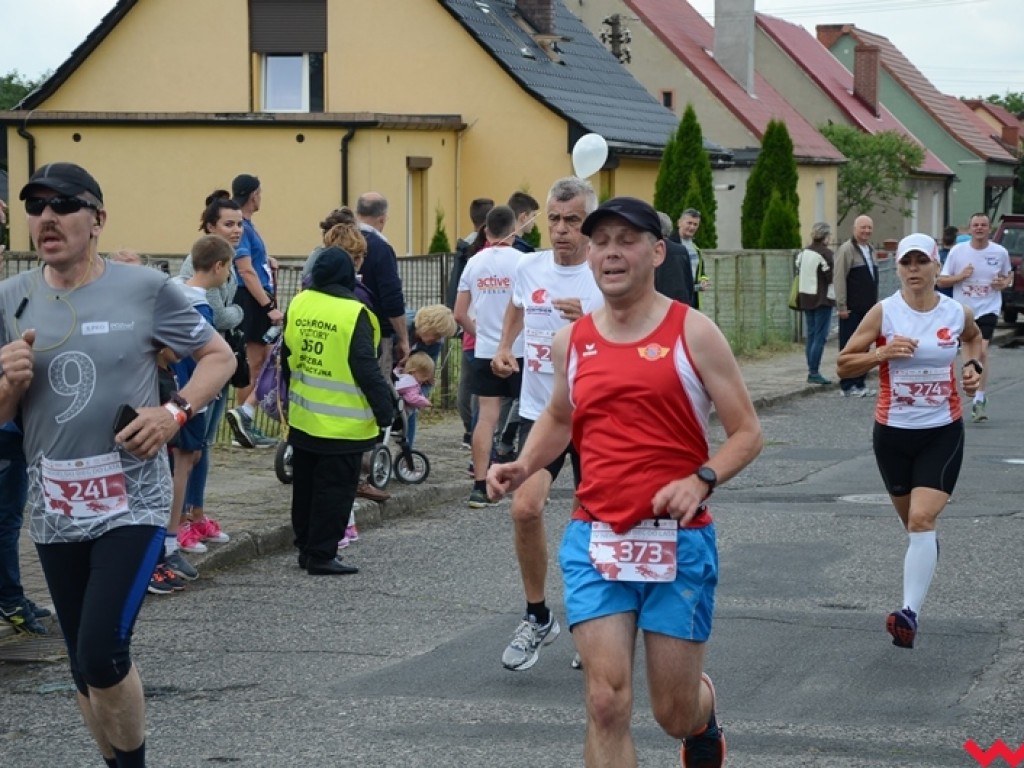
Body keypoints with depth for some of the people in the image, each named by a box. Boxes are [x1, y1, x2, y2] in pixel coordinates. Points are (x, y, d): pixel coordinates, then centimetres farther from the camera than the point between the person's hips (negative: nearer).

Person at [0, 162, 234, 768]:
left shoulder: (146, 289, -5)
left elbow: (220, 357, 4)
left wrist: (175, 412, -12)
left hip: (133, 504, -4)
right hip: (54, 509, 4)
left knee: (102, 655, -16)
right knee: (85, 669, 13)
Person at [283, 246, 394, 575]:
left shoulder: (298, 304, 2)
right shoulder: (353, 313, -17)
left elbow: (286, 356, 13)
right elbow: (366, 368, -18)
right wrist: (385, 411, -10)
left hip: (303, 418, 7)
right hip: (342, 424, -6)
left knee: (305, 486, 17)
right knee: (334, 490, 1)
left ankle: (306, 548, 25)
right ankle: (321, 556, 2)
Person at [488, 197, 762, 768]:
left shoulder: (693, 333, -5)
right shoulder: (572, 342, 7)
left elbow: (747, 432, -4)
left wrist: (701, 480, -22)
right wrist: (523, 466, 8)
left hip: (678, 540, -2)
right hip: (596, 540, 2)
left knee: (675, 713, 7)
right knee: (607, 703, -12)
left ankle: (704, 716, 45)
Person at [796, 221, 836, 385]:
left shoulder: (804, 252, 8)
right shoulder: (826, 253, -14)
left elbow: (799, 269, 12)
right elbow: (831, 278, -13)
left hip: (806, 297, 8)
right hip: (822, 298, -7)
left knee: (811, 335, 12)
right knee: (820, 336, -6)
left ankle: (811, 370, 14)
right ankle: (814, 372, -9)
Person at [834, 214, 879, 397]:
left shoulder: (870, 250, 15)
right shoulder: (847, 249, -10)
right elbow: (839, 279, -15)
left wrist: (874, 303, 19)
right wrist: (842, 306, -18)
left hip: (867, 307, 8)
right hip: (851, 309, -8)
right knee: (849, 347, -3)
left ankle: (860, 383, 17)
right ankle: (847, 386, 1)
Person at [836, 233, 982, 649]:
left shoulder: (958, 313, -2)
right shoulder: (884, 313, -7)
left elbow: (973, 337, 23)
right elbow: (843, 364, -5)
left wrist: (972, 365, 3)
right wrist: (882, 353, -21)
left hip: (943, 432, -1)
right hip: (893, 432, 1)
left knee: (921, 520, -17)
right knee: (910, 518, 18)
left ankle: (910, 612, -23)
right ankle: (927, 550, 55)